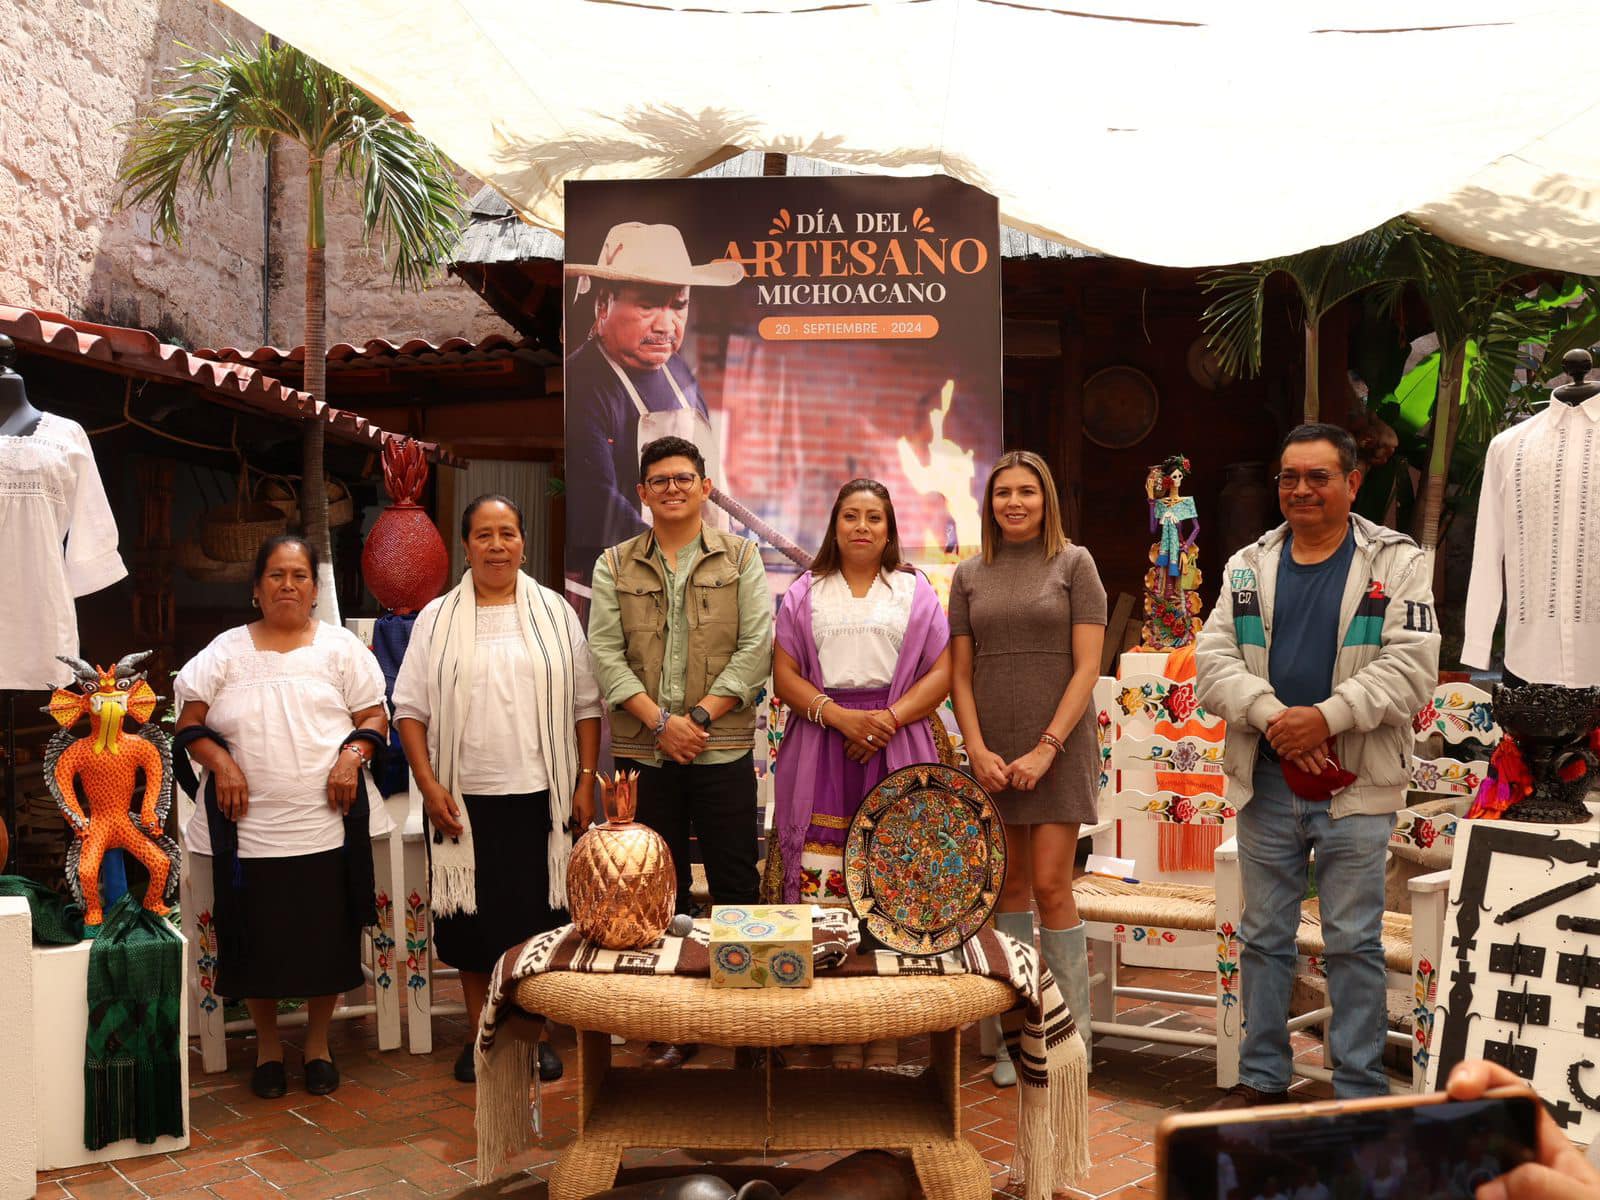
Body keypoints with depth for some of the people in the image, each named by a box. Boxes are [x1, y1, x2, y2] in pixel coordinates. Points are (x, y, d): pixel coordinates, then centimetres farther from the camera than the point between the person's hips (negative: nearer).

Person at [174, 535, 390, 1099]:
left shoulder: (341, 646, 8)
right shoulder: (227, 650, 8)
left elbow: (374, 717, 6)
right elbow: (190, 723, 7)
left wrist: (353, 755, -12)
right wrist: (220, 761, -10)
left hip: (326, 820, 0)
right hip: (249, 822, 0)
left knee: (326, 934, 4)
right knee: (257, 935, 6)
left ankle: (318, 1040, 24)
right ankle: (267, 1042, 26)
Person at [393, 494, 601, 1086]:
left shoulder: (555, 614, 6)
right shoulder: (437, 619, 5)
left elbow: (585, 705, 6)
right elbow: (410, 709, 3)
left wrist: (586, 781, -1)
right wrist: (429, 785, -7)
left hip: (540, 794, 0)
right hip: (464, 796, 0)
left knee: (538, 914, 4)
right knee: (472, 915, 7)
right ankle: (479, 1033, 22)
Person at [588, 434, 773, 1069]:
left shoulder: (741, 557, 5)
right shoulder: (614, 566, 9)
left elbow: (757, 646, -3)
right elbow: (605, 653, 0)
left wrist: (701, 716, -12)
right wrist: (659, 720, -12)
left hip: (723, 749, -1)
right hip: (644, 751, 2)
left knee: (737, 886, 3)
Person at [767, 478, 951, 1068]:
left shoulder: (916, 591, 13)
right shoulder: (805, 593, 14)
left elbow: (940, 672, 4)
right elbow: (784, 673, 5)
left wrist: (889, 718, -11)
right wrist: (839, 716, -11)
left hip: (896, 750, 0)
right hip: (821, 749, 0)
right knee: (822, 889, -5)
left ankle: (885, 1033, 4)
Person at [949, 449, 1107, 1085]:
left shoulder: (1074, 563, 1)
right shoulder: (970, 575, 10)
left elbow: (1087, 666, -5)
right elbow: (960, 674, 8)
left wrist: (1046, 748, -13)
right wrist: (977, 750, -6)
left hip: (1057, 746, -3)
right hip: (991, 751, 3)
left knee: (1050, 885, -6)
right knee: (1010, 885, 7)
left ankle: (1071, 1035, 7)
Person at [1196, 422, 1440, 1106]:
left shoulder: (1397, 563, 1)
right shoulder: (1248, 567, 10)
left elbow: (1410, 667, -9)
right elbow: (1213, 659, 1)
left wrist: (1328, 716, -20)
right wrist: (1270, 715, -16)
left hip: (1355, 788, -3)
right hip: (1266, 783, 3)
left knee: (1354, 943, 4)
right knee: (1264, 937, 12)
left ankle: (1361, 1091, 17)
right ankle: (1261, 1077, 26)